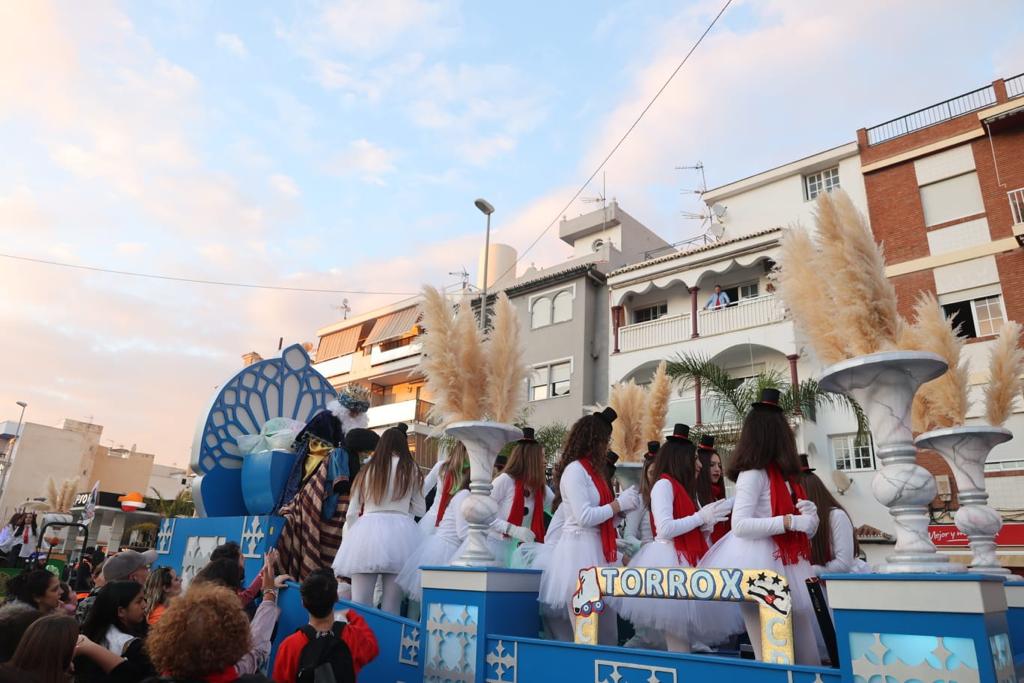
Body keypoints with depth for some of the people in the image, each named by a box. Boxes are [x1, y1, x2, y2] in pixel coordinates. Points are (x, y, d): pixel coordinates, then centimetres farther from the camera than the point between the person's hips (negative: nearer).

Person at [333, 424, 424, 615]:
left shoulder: (368, 469, 12)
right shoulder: (410, 469, 7)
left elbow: (353, 511, 12)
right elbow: (420, 510, 10)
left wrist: (349, 538, 24)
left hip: (367, 530, 1)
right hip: (399, 532, -1)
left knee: (360, 603, 2)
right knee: (391, 606, 5)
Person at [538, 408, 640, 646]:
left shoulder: (594, 470, 17)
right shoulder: (574, 470, -10)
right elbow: (584, 517, -17)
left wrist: (623, 505, 5)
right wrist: (618, 504, -8)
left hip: (597, 550, 9)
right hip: (579, 549, -9)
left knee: (607, 629, 9)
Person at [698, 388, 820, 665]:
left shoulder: (783, 475, 12)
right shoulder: (753, 474, -11)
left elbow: (801, 523, 16)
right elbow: (740, 525, -19)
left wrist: (808, 519, -6)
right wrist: (791, 521, -20)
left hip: (785, 565, 8)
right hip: (759, 566, -8)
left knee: (807, 652, 11)